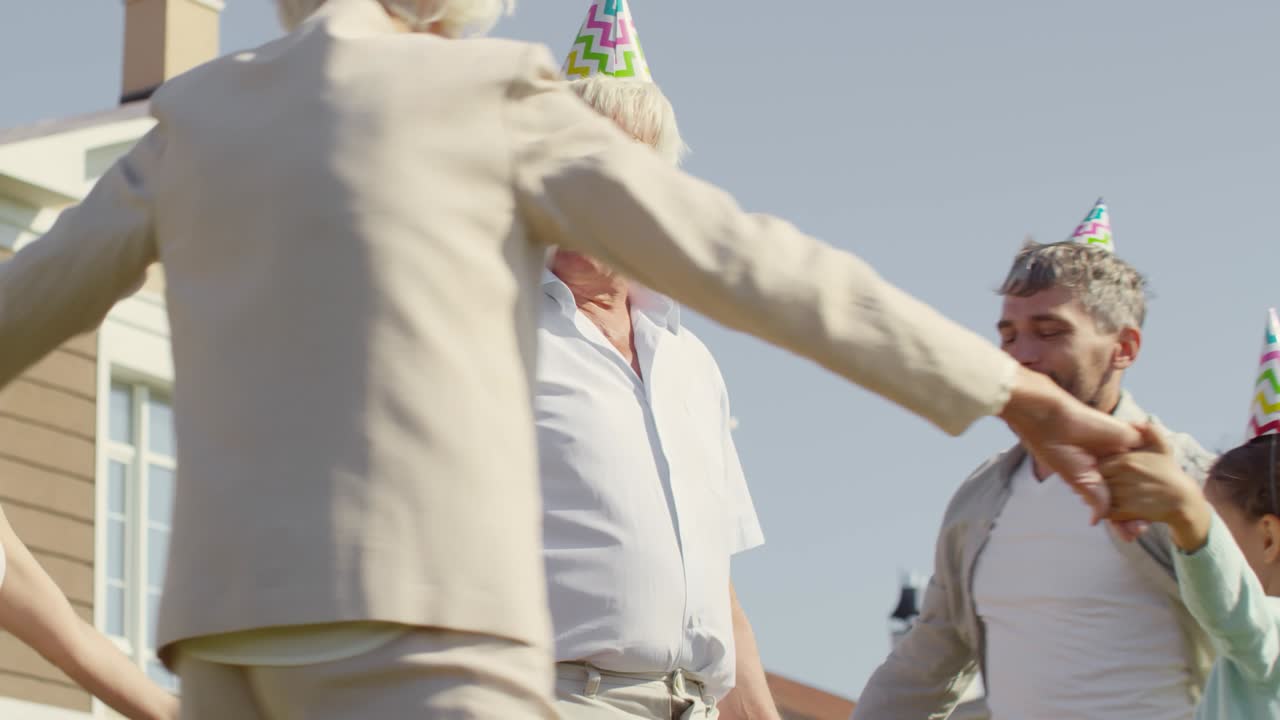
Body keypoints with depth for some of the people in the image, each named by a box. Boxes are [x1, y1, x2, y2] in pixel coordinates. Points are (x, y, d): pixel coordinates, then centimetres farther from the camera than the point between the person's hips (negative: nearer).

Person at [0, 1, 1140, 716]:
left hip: (232, 623, 6)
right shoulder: (497, 97, 2)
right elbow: (758, 268, 0)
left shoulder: (195, 117, 16)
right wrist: (1024, 395, 4)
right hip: (416, 618, -6)